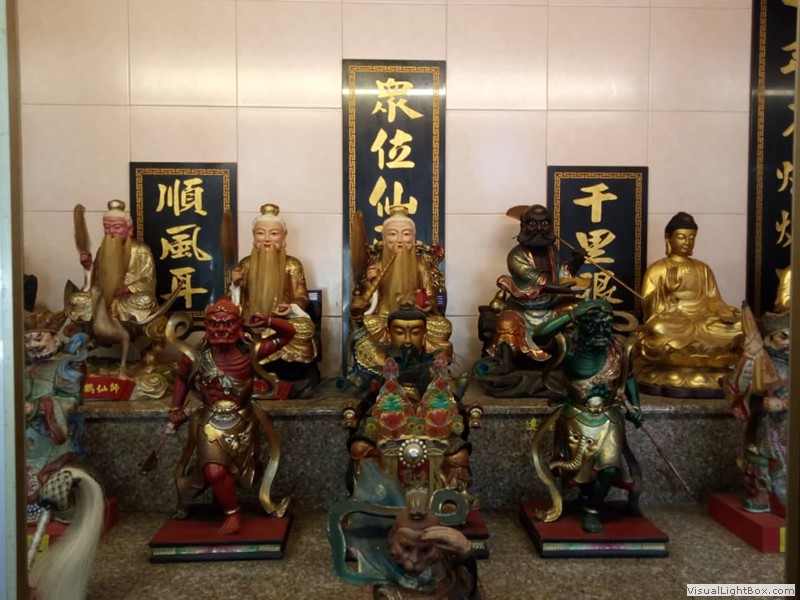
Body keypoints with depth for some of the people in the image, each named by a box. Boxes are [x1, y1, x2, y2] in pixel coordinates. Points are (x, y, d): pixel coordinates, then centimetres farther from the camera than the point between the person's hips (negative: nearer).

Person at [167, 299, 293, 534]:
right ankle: (232, 514, 3)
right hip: (211, 423, -1)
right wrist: (176, 408, 5)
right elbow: (181, 379, 11)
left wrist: (266, 321, -24)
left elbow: (287, 333, -8)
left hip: (242, 423, 1)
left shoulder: (249, 352, -12)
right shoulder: (196, 358, -11)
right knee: (215, 471, -20)